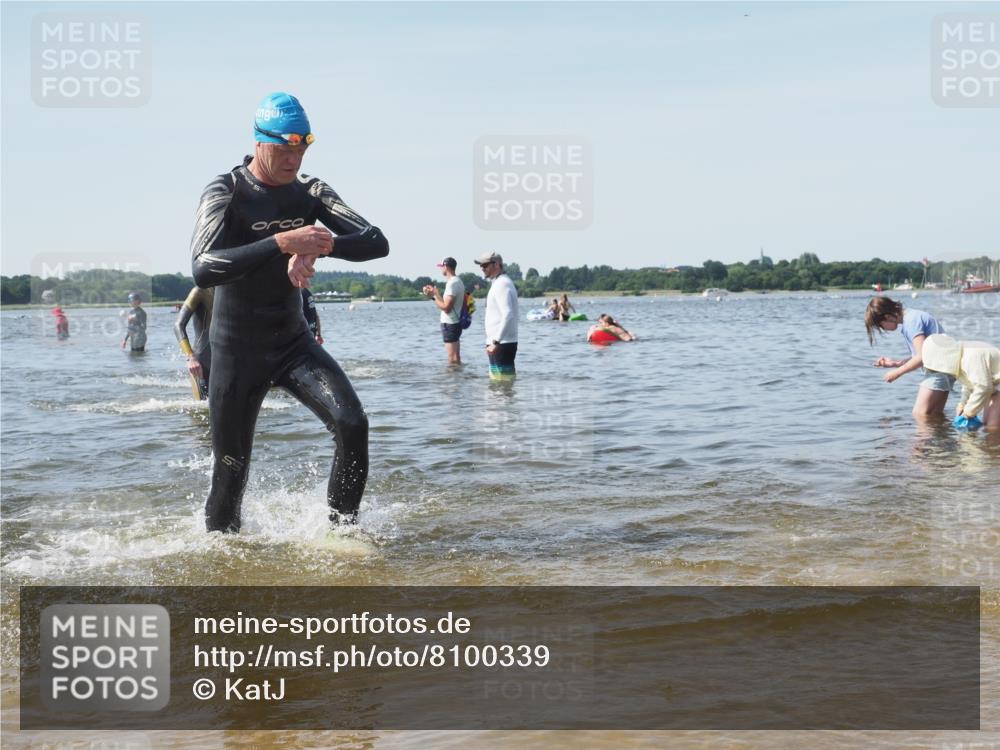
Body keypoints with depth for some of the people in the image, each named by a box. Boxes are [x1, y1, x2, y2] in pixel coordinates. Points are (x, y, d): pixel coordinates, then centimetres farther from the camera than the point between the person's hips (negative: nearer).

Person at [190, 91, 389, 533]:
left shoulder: (310, 193, 1)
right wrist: (281, 243, -38)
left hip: (293, 343, 4)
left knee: (352, 424, -18)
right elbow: (202, 270, -30)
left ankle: (342, 530, -3)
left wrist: (320, 247, -28)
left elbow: (376, 242, -9)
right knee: (231, 473, 3)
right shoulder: (225, 194, -13)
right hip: (237, 351, -4)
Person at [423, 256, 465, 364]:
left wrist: (434, 296, -11)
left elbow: (446, 307, -22)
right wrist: (435, 293, 12)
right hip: (455, 322, 10)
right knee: (456, 359, 14)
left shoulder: (452, 283, -18)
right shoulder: (457, 281, 13)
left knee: (452, 359, -8)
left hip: (449, 324, -10)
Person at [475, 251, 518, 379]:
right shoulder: (500, 282, 19)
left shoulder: (502, 284, -14)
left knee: (502, 380, -9)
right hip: (501, 343, 11)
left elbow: (508, 315, -25)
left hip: (501, 344, -11)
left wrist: (496, 342, -26)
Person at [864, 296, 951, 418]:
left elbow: (922, 357, -21)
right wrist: (896, 363, 9)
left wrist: (897, 373, -11)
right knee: (935, 414, 9)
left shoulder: (911, 320, -15)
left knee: (920, 414, -11)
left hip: (940, 368, -10)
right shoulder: (911, 318, 15)